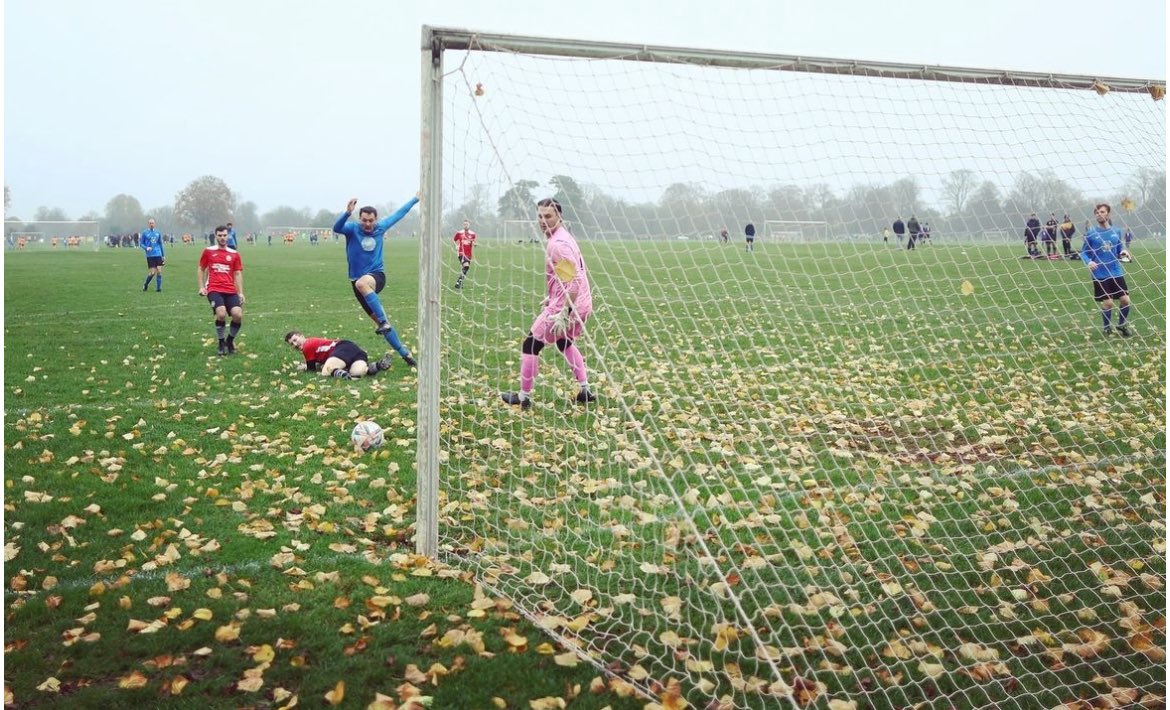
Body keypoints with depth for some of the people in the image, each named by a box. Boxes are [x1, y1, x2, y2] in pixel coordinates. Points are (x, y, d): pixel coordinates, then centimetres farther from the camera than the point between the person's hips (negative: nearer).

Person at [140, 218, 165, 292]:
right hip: (150, 255, -3)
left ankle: (158, 288, 2)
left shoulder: (157, 233, 11)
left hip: (158, 255, 3)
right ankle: (145, 285, 17)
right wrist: (146, 248, -16)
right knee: (152, 272, -6)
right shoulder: (145, 233, 1)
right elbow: (141, 243, 4)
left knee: (159, 271, -4)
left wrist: (163, 255, 15)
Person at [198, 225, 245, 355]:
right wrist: (201, 287, 6)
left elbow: (238, 274, 12)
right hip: (214, 290, -2)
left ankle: (230, 341, 11)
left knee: (238, 315, -18)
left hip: (231, 291, 2)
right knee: (221, 313, -26)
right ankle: (221, 342, -2)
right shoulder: (208, 251, 8)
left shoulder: (234, 254, 10)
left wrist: (240, 293, 3)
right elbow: (201, 269, 16)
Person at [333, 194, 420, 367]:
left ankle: (384, 321, -34)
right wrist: (347, 212, -44)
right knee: (379, 321, 2)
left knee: (361, 283, -39)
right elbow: (336, 228, -27)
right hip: (358, 280, 1)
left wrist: (415, 199, 23)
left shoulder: (380, 228, 2)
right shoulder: (352, 229, -5)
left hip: (376, 275, -1)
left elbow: (398, 214, 16)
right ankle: (404, 353, 12)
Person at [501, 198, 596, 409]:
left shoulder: (557, 243, -20)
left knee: (531, 344, 2)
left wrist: (565, 314, -26)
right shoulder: (559, 237, 11)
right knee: (564, 342, 29)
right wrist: (551, 298, 24)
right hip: (582, 304, 10)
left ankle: (523, 397, 11)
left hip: (568, 306, -10)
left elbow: (573, 281, -25)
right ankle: (585, 391, 26)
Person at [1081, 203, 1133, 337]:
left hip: (1116, 272, 3)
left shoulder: (1116, 231, 5)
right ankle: (1108, 328, 20)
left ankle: (1122, 325, 24)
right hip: (1100, 275, -3)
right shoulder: (1090, 234, -4)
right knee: (1107, 303, -3)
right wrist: (1088, 262, -19)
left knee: (1125, 300, 0)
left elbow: (1119, 249, 15)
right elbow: (1083, 252, 1)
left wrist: (1123, 252, -8)